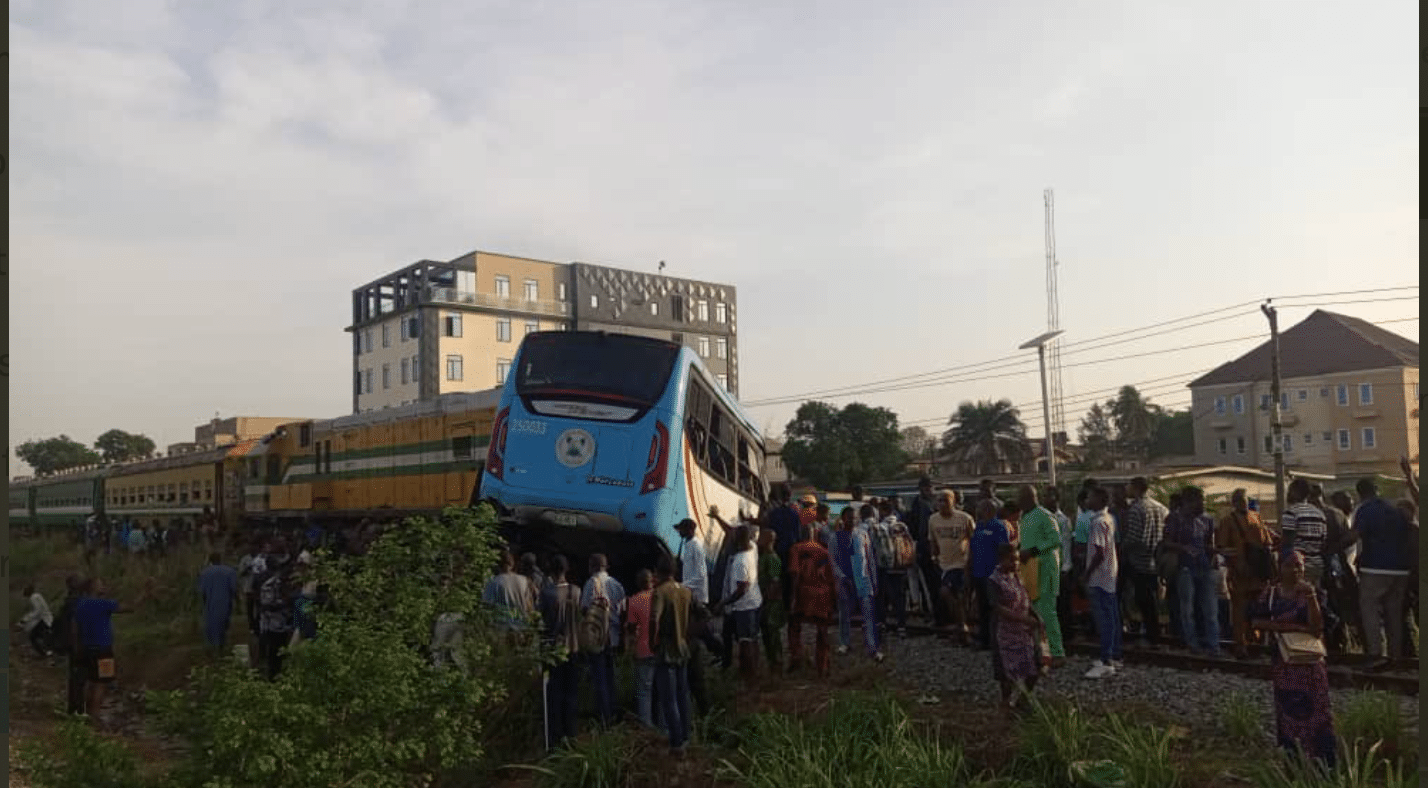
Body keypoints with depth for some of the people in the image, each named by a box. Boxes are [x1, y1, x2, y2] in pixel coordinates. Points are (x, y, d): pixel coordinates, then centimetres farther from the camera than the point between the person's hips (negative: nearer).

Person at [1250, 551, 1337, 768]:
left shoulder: (1310, 592, -5)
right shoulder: (1271, 592, 2)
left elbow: (1317, 629, -14)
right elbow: (1256, 621, -7)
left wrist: (1311, 597, -23)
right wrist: (1291, 627, -15)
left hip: (1309, 662, -2)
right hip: (1282, 662, 2)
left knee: (1315, 711, -6)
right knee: (1286, 711, 8)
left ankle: (1325, 764, -3)